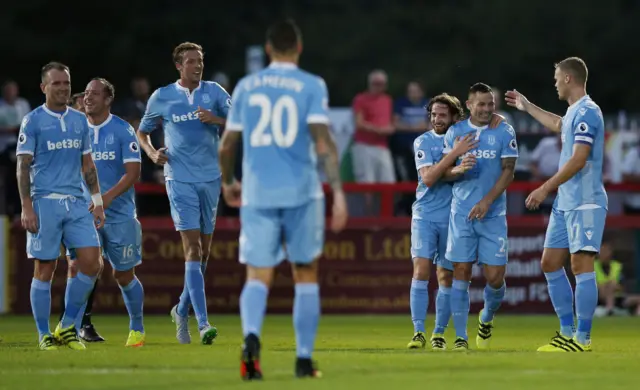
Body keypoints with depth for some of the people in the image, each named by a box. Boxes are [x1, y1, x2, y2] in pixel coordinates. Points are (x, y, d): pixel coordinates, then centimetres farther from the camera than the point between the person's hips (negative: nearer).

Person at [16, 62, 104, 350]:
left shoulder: (80, 120, 13)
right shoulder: (32, 121, -3)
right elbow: (23, 167, -6)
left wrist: (97, 201, 12)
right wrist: (27, 208, -13)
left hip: (76, 202, 5)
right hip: (45, 203, -5)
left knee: (91, 264, -5)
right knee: (45, 270, 0)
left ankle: (67, 327, 9)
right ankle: (45, 335, 8)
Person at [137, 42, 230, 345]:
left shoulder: (214, 92, 6)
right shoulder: (161, 98, 3)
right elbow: (142, 132, 16)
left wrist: (216, 119, -18)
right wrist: (151, 152, -4)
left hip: (210, 178, 3)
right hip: (180, 179, -3)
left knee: (204, 250, 9)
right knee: (193, 248, -14)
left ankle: (182, 311, 30)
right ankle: (203, 323, -19)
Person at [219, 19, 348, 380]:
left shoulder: (246, 87, 8)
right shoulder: (312, 86, 0)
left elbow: (227, 145, 12)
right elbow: (323, 139, -13)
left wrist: (228, 182, 30)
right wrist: (338, 190, -15)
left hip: (257, 195, 1)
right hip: (301, 193, -1)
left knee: (258, 276, 0)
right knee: (306, 275, 13)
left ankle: (251, 336, -29)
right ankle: (304, 360, 12)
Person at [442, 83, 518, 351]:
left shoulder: (504, 132, 0)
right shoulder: (455, 132, 6)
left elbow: (508, 171, -4)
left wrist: (487, 201, -15)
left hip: (493, 214, -1)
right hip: (462, 213, 1)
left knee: (495, 277, -4)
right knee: (461, 273, -4)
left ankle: (487, 318, 27)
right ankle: (460, 337, 0)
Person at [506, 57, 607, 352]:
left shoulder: (586, 112, -15)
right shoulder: (574, 112, 15)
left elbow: (578, 160, -23)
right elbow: (558, 125, 41)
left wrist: (546, 188, -22)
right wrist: (527, 107, 51)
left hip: (585, 203, -10)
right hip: (565, 203, 10)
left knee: (581, 265, -11)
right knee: (550, 264, 10)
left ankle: (583, 338, -9)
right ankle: (566, 333, 15)